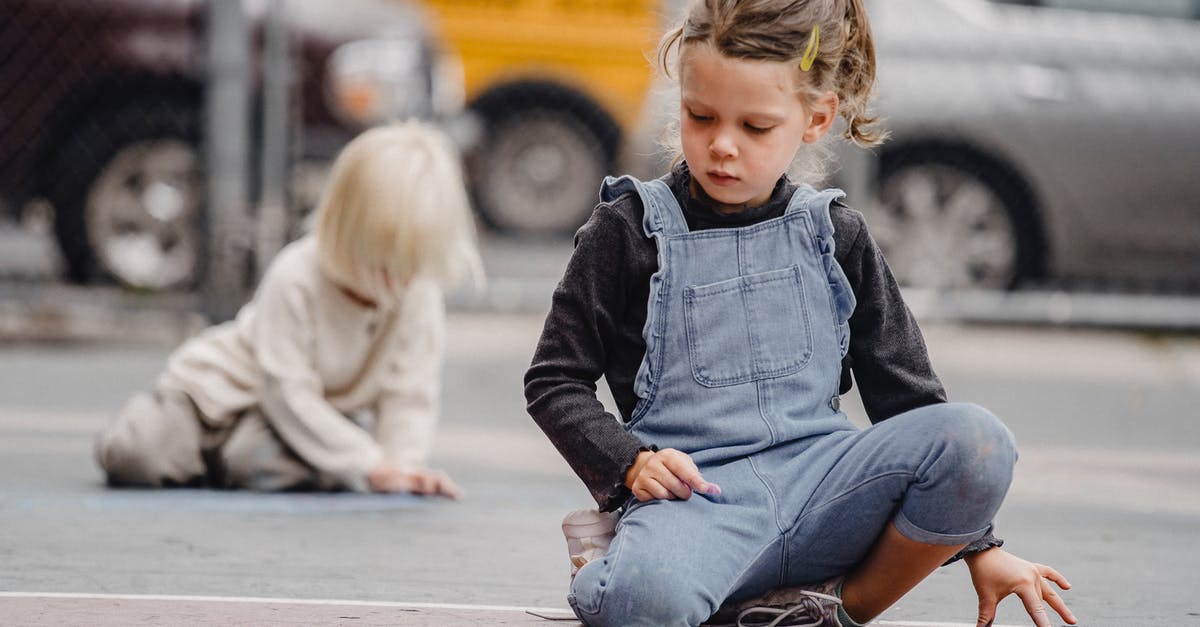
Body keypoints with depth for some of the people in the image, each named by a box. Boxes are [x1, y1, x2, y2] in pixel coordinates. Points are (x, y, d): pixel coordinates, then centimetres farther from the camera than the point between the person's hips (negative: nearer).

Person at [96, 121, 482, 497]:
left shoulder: (421, 298, -16)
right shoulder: (295, 280, -28)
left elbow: (410, 394, -8)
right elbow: (289, 395, -28)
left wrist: (404, 464, -26)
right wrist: (369, 464, -33)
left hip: (326, 410, 3)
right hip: (227, 385, -2)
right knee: (135, 456, -20)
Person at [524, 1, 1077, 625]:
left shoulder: (834, 235, 12)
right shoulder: (631, 231, 4)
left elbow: (904, 394, 17)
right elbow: (554, 382, 7)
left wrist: (979, 549, 13)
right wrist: (631, 463, -12)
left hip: (817, 482, 4)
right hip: (696, 497, -4)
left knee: (978, 440, -24)